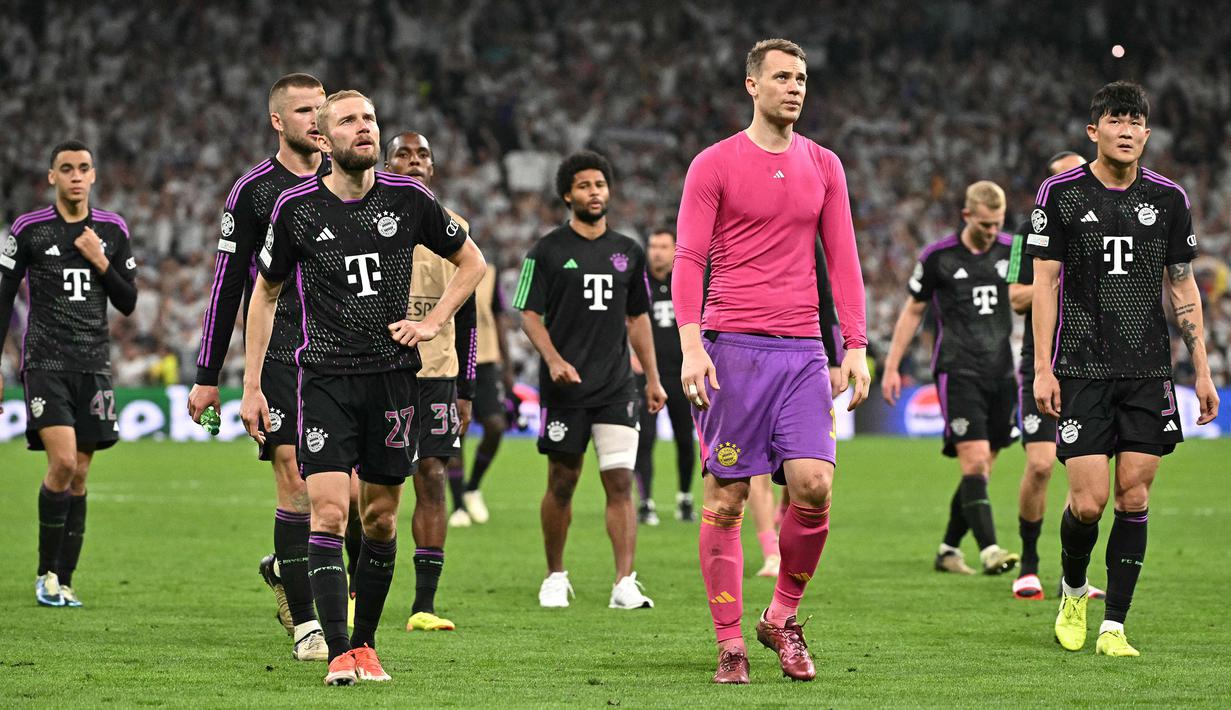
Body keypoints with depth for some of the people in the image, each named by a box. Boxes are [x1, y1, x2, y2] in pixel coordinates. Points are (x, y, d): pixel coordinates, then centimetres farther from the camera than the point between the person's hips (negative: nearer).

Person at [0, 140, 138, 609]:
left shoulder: (113, 231, 9)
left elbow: (128, 303, 10)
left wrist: (101, 262, -6)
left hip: (94, 366, 3)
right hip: (44, 363, -3)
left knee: (79, 476, 3)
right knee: (63, 461, -18)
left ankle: (64, 582, 9)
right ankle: (47, 573, -4)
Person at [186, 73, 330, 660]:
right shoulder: (254, 189, 0)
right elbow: (227, 283, 1)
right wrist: (207, 375, -2)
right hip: (279, 353, -4)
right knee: (297, 480, -11)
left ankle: (283, 568, 27)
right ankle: (305, 622, -5)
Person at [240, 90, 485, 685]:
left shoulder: (407, 199, 1)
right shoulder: (297, 208, -1)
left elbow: (471, 262, 16)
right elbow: (264, 294, 11)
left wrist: (433, 322, 2)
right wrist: (251, 386, 7)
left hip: (394, 375, 2)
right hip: (324, 376, -2)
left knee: (381, 518, 6)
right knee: (329, 511, -13)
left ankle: (365, 643, 19)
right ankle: (339, 654, -13)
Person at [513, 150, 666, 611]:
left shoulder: (628, 252, 12)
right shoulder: (548, 251, 0)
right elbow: (530, 314, -2)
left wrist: (653, 378, 14)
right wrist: (554, 359, -17)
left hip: (616, 386, 2)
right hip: (565, 385, -2)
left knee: (620, 483, -7)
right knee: (562, 483, 4)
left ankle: (625, 584, -10)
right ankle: (555, 577, 19)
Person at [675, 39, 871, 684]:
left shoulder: (823, 166, 13)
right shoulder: (714, 165, 1)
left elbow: (842, 261, 14)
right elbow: (688, 261, -3)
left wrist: (855, 346, 5)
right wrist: (690, 344, -15)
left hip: (802, 350, 3)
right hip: (732, 346, -3)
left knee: (813, 485, -11)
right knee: (725, 498, -2)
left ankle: (781, 618, 10)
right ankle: (730, 645, 5)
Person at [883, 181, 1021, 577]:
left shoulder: (1012, 251, 6)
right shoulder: (937, 257, -2)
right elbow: (913, 310, 9)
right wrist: (891, 367, 8)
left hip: (1001, 372, 4)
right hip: (957, 371, -4)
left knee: (981, 469, 6)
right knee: (975, 461, -17)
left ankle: (949, 550, 19)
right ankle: (989, 551, -24)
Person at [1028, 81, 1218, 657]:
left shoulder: (1168, 198, 8)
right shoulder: (1061, 193, 0)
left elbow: (1183, 288, 13)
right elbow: (1044, 283, 0)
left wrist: (1202, 371, 9)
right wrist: (1042, 368, -6)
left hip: (1149, 372, 3)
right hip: (1082, 369, -3)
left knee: (1135, 496, -3)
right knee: (1088, 501, -9)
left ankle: (1113, 626, 4)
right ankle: (1072, 590, 21)